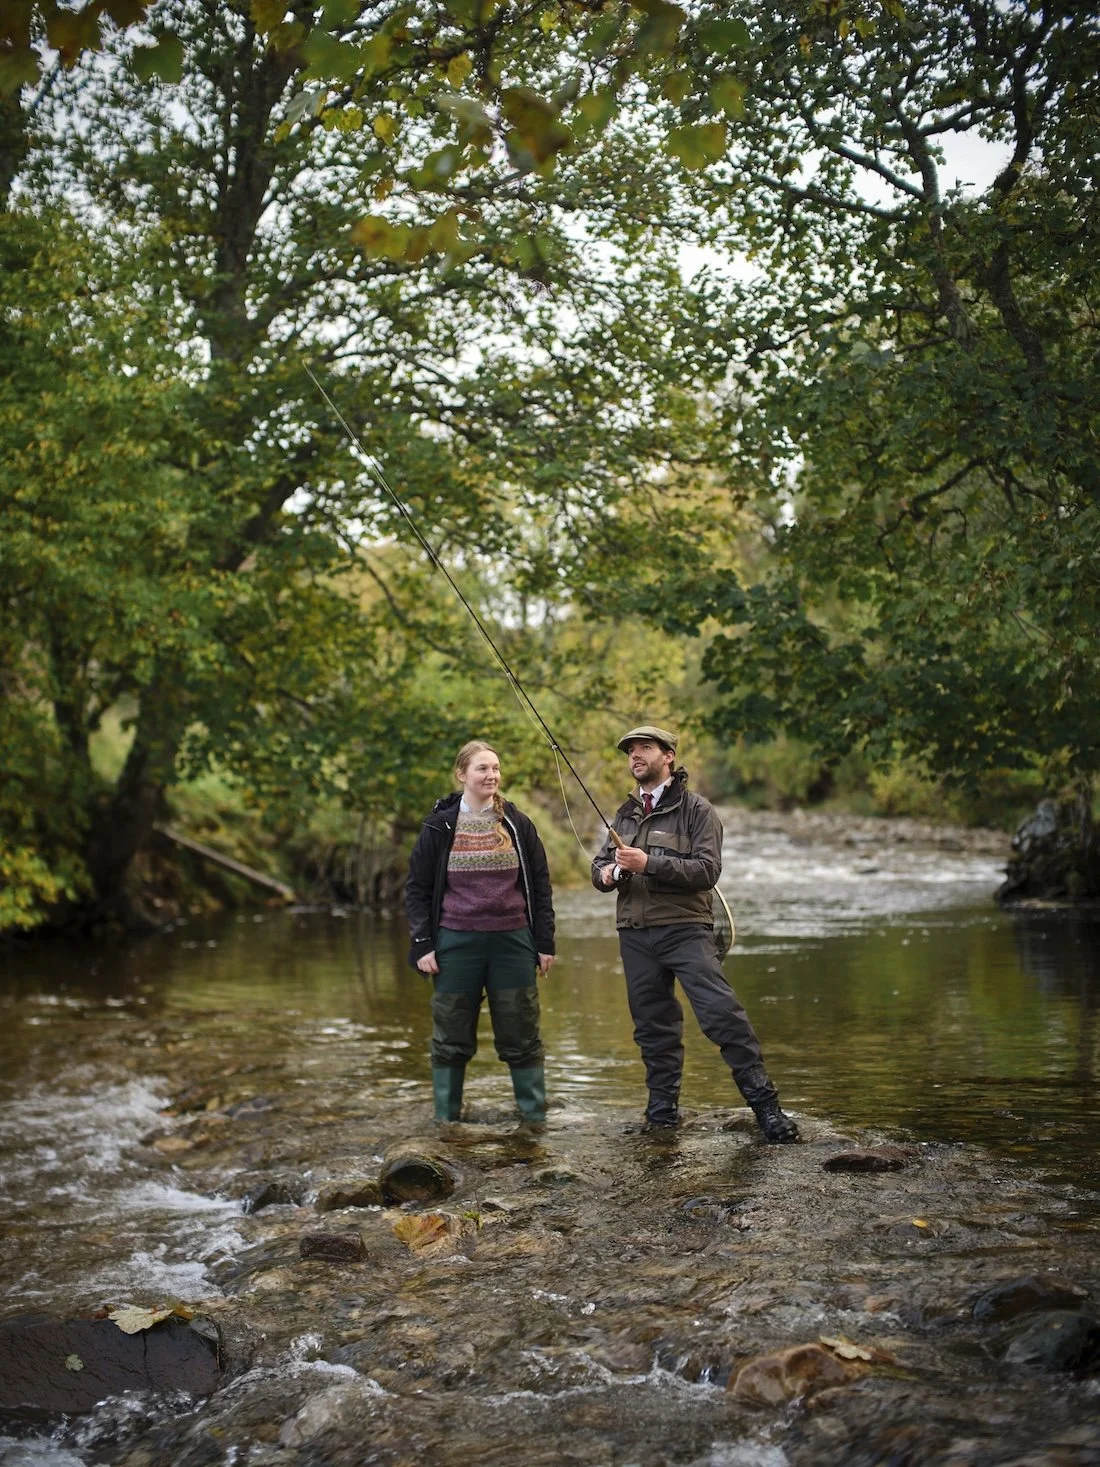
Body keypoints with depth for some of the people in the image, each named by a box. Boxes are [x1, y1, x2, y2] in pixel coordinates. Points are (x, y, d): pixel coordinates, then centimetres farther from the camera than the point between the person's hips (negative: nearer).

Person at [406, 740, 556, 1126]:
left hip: (512, 942, 1)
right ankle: (446, 1120, 17)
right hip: (456, 944, -1)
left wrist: (544, 942, 5)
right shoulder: (439, 826, 1)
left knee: (522, 1036, 5)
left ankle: (536, 1118, 14)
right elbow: (417, 888, 4)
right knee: (451, 1039, 6)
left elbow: (540, 887, 9)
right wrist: (422, 944, -4)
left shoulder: (518, 825, 5)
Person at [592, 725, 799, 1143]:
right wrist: (606, 873, -6)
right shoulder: (625, 814, 17)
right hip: (635, 933, 5)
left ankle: (764, 1104, -9)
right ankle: (662, 1109, 19)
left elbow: (707, 870, -12)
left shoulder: (696, 810, -1)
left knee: (721, 1012, -15)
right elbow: (599, 865, 19)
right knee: (652, 1026, 8)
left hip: (684, 929, -5)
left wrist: (650, 864, -22)